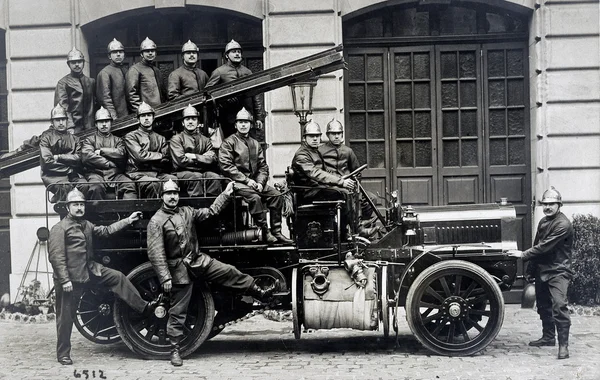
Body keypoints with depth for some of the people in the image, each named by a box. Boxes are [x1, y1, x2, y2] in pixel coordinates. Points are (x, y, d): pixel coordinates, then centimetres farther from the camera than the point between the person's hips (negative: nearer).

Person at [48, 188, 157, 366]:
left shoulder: (86, 225, 11)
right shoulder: (59, 228, -14)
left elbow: (106, 230, 22)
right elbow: (56, 257, -18)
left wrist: (128, 220, 18)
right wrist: (65, 280, -23)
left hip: (90, 270, 8)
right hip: (70, 278, -8)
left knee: (118, 277, 6)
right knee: (65, 317, 1)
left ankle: (142, 306, 14)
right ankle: (63, 354, 11)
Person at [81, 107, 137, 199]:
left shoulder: (118, 140, 25)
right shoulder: (89, 140, 19)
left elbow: (121, 154, 3)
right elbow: (87, 157, -1)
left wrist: (101, 151, 2)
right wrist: (110, 164, -3)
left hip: (115, 174, 2)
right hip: (95, 173, -2)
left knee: (130, 185, -30)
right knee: (97, 186, -37)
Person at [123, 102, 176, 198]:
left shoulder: (160, 139, 24)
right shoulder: (131, 136, 11)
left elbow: (166, 162, 11)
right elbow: (140, 155, -6)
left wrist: (148, 158, -2)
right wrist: (160, 155, 4)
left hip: (158, 173, 4)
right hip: (139, 174, -4)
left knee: (174, 180, -30)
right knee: (155, 184, -37)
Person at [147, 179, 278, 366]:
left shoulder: (187, 212, 6)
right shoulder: (157, 221, -13)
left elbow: (211, 211, 17)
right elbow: (156, 254, -17)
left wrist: (226, 194, 15)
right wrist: (165, 278, -22)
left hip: (199, 260, 6)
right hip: (179, 270, -5)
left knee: (230, 272, 3)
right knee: (178, 312, 1)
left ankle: (260, 293, 19)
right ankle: (175, 349, 12)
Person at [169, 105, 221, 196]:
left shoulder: (205, 140, 20)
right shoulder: (176, 139, 8)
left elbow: (213, 159, 3)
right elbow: (181, 161, -7)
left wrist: (195, 156, -7)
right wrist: (203, 158, 0)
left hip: (203, 172, 3)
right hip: (182, 173, -3)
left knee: (215, 177, -28)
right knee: (197, 177, -35)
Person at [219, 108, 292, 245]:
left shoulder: (255, 144, 19)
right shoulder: (229, 142, 0)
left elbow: (263, 166, 16)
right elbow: (226, 166, -11)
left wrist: (260, 182, -5)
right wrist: (246, 180, -16)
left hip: (253, 181, 6)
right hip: (236, 181, -6)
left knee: (277, 195, -12)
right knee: (255, 197, -32)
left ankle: (276, 232, -8)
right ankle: (264, 232, -24)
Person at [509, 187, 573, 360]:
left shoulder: (563, 224, -17)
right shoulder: (543, 221, 11)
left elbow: (545, 246, -23)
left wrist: (523, 254, -17)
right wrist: (530, 271, 16)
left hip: (558, 271, -8)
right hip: (542, 270, 8)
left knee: (559, 305, -17)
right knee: (543, 305, 16)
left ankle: (563, 344, -13)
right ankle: (548, 337, 31)